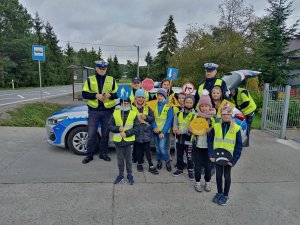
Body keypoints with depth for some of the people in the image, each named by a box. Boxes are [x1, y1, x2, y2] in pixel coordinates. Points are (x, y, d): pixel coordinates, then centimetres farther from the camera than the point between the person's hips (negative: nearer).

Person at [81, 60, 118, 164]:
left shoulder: (112, 80, 6)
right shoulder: (90, 79, 4)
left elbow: (117, 94, 5)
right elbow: (84, 94, 0)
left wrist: (109, 95, -16)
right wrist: (96, 95, -16)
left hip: (107, 111, 1)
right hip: (94, 111, 0)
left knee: (105, 133, 11)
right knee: (91, 134, 3)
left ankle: (103, 153, 26)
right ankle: (89, 155, 18)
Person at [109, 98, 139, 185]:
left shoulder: (133, 114, -2)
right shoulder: (115, 113, 1)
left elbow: (136, 128, -7)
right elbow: (110, 125, 2)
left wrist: (126, 133, -17)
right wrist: (118, 129, -15)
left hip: (129, 140, -1)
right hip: (118, 140, 1)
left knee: (128, 159, 10)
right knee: (120, 160, 13)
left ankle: (129, 175, 27)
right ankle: (120, 175, 30)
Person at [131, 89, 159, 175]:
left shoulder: (148, 107, 7)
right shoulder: (132, 107, 0)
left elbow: (152, 118, 3)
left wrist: (146, 117, -14)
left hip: (146, 131, 1)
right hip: (137, 131, -1)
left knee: (147, 149, -1)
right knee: (139, 148, 6)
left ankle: (151, 166, 7)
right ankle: (139, 164, 26)